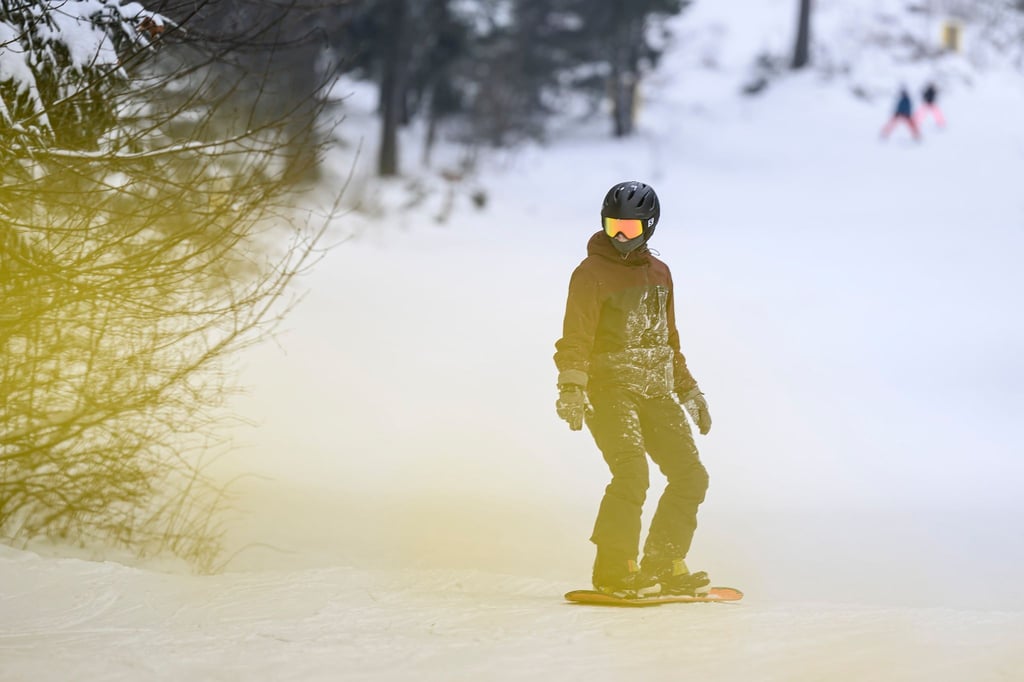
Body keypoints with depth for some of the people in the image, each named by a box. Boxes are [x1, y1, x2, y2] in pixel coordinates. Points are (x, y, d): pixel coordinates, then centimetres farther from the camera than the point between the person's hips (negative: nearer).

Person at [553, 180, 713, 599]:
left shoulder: (659, 274, 15)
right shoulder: (591, 274, -5)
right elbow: (576, 338, -11)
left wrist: (690, 391, 24)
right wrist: (572, 390, -23)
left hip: (656, 392, 7)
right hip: (609, 390, -7)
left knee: (691, 476, 2)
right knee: (632, 474, -22)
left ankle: (664, 566, 10)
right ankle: (614, 570, -16)